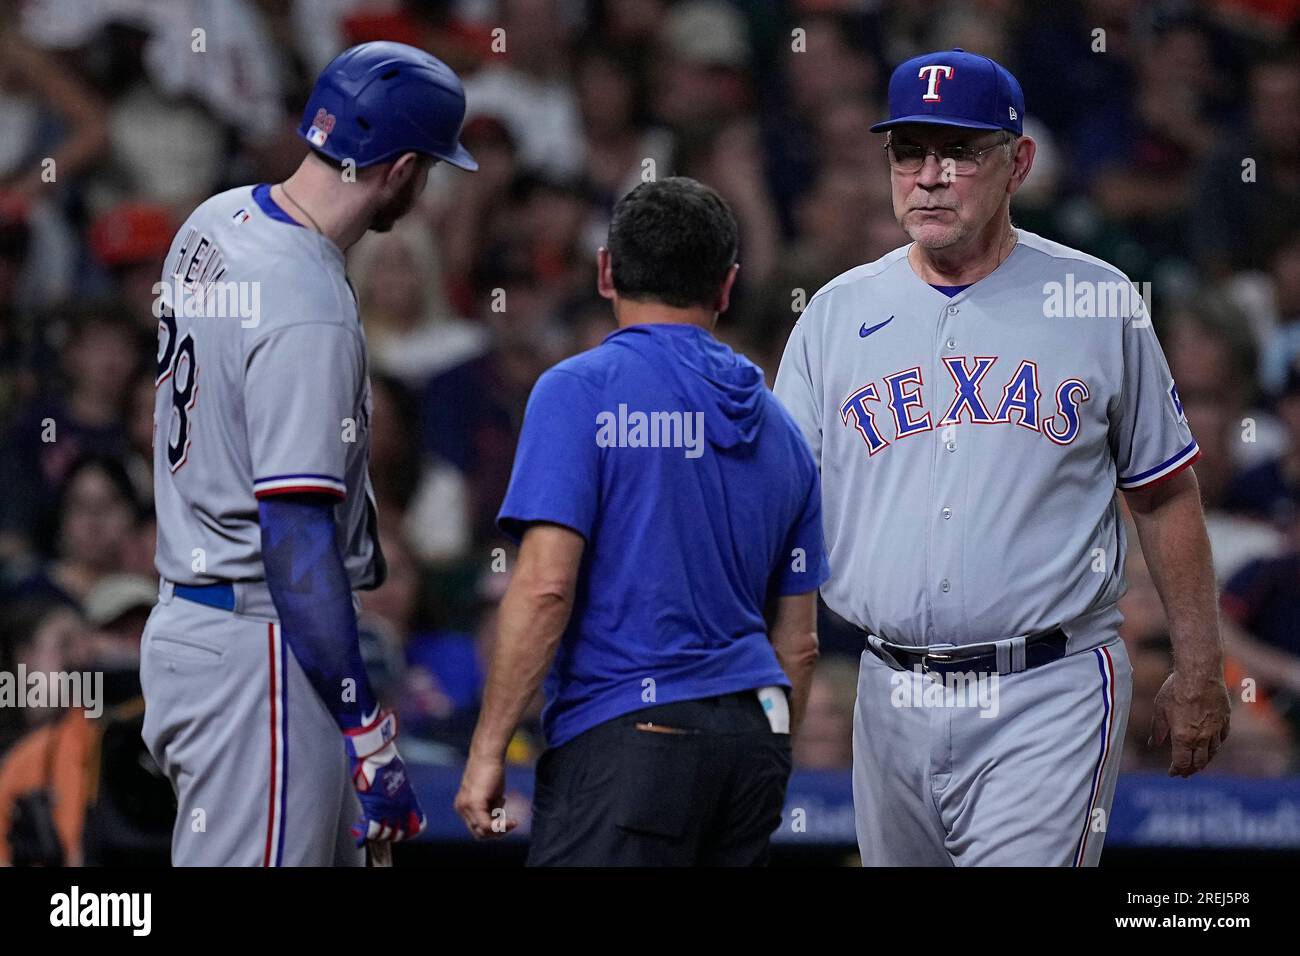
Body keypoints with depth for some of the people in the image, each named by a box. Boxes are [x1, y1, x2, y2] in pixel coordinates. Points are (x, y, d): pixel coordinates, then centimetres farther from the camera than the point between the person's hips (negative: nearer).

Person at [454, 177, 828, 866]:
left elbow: (545, 586, -12)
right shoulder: (777, 428, 17)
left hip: (626, 732, -7)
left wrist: (487, 751, -9)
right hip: (753, 738, 7)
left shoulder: (580, 391, -3)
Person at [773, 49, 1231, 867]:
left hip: (1050, 701, -4)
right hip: (893, 699, 4)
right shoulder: (836, 315, 8)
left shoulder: (1099, 303, 2)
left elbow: (1165, 495, 8)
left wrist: (1199, 674, 6)